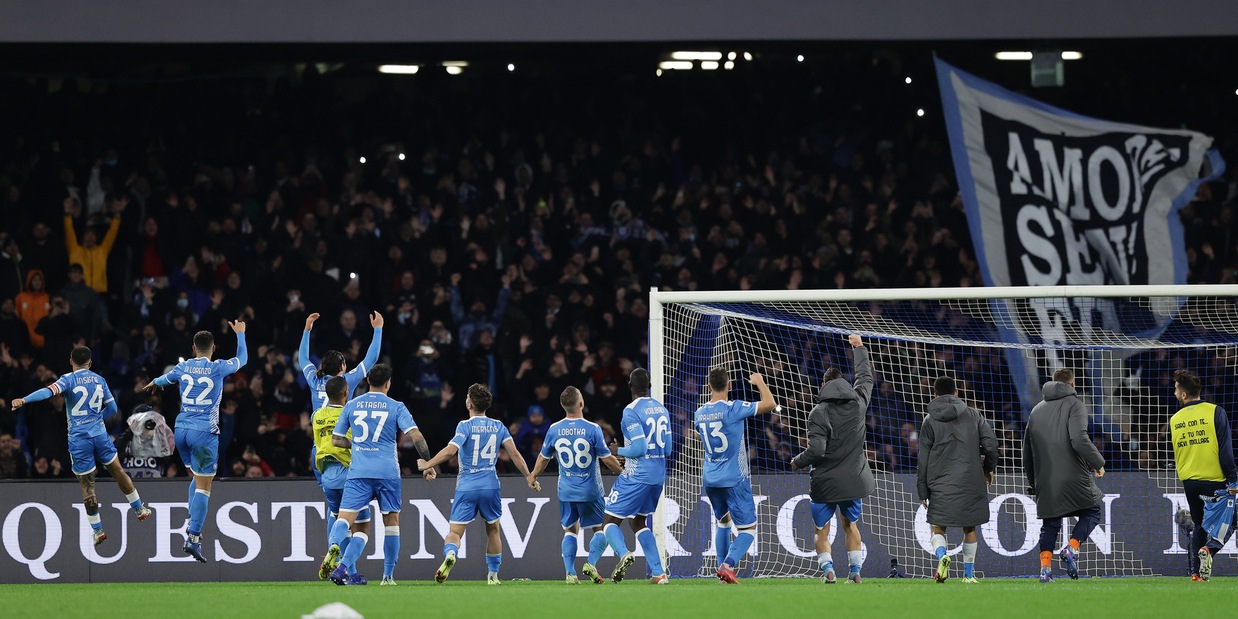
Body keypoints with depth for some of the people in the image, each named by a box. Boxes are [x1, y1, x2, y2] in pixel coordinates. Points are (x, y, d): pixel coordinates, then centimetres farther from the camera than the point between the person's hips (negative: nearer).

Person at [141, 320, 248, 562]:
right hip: (204, 433, -5)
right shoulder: (218, 368, -5)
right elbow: (242, 359, 15)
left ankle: (192, 525, 14)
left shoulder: (184, 367, 6)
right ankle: (193, 538, -11)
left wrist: (153, 383, 54)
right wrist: (240, 334, 33)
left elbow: (167, 378, 30)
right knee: (203, 486, -3)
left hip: (181, 430, 5)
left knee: (197, 478, 23)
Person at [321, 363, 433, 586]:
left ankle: (334, 547, -39)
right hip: (387, 472, -1)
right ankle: (388, 576, 14)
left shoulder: (352, 406, 9)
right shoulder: (396, 407, 1)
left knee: (345, 518, -6)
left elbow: (336, 439, 14)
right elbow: (416, 436, -8)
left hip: (358, 472, 1)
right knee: (391, 522, 12)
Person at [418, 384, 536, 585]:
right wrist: (529, 477, 8)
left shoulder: (465, 426, -7)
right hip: (490, 485, 3)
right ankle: (493, 575, 23)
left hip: (466, 487, -3)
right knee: (493, 530, 21)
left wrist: (427, 465, -12)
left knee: (455, 531, -3)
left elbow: (450, 450, -21)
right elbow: (514, 454, 0)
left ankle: (450, 554, -35)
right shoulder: (498, 426, 5)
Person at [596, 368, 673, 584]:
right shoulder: (661, 409, 10)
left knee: (611, 520, 1)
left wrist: (618, 451, -3)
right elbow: (666, 448, 14)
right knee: (638, 522, 21)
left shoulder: (631, 411, -14)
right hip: (658, 475, 7)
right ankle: (658, 573, 12)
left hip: (637, 475, -7)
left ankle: (623, 553, -31)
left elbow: (639, 448, -20)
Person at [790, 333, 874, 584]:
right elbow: (866, 376, 21)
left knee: (821, 530, 8)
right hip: (854, 479, 5)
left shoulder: (819, 413, -15)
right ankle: (855, 570, 15)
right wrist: (859, 348, 35)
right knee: (851, 524, 21)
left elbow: (816, 450, -21)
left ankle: (828, 569, -6)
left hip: (825, 483, -5)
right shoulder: (858, 402, 0)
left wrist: (797, 462, -1)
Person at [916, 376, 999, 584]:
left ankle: (941, 555, -25)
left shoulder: (930, 421, 3)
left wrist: (923, 492, 7)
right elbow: (991, 443, -1)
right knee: (969, 528, 12)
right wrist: (989, 468, 16)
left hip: (941, 484, -1)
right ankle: (968, 573, 12)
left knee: (938, 528, 4)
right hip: (971, 483, 1)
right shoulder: (972, 415, 5)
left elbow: (923, 459, 2)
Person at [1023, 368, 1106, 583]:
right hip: (1073, 475, -5)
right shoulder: (1074, 404, -3)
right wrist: (1098, 462, -5)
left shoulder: (1037, 410, 17)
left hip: (1045, 481, 5)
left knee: (1050, 525, 12)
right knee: (1091, 512, 12)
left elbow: (1027, 450, 20)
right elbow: (1079, 440, -18)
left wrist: (1033, 481, 28)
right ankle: (1071, 549, -9)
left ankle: (1045, 567, -1)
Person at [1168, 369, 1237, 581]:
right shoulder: (1215, 412, -8)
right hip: (1215, 478, -4)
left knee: (1199, 526, 18)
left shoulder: (1175, 420, 4)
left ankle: (1196, 571, 9)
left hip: (1189, 482, 4)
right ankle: (1210, 548, -20)